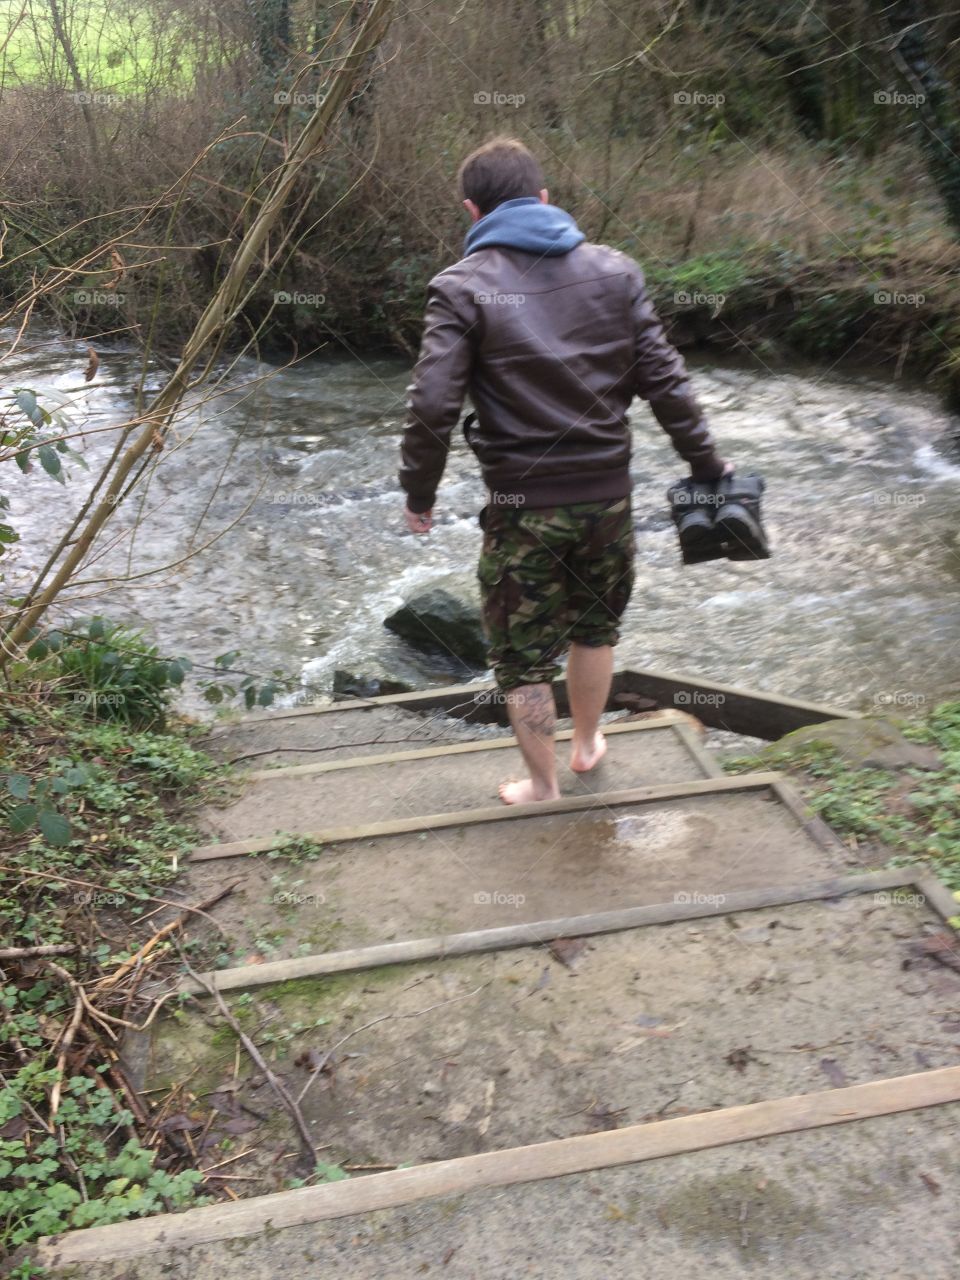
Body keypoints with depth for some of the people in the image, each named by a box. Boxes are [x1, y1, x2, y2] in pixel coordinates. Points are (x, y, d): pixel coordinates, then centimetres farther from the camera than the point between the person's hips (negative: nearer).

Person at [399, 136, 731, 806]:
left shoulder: (462, 287, -8)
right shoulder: (614, 270, 2)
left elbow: (432, 405, -15)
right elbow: (664, 381, -1)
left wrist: (419, 494, -2)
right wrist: (707, 462, 9)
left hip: (522, 505, -4)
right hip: (608, 493, 4)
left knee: (522, 654, 13)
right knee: (596, 626, 26)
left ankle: (543, 786, 28)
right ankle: (588, 743, 45)